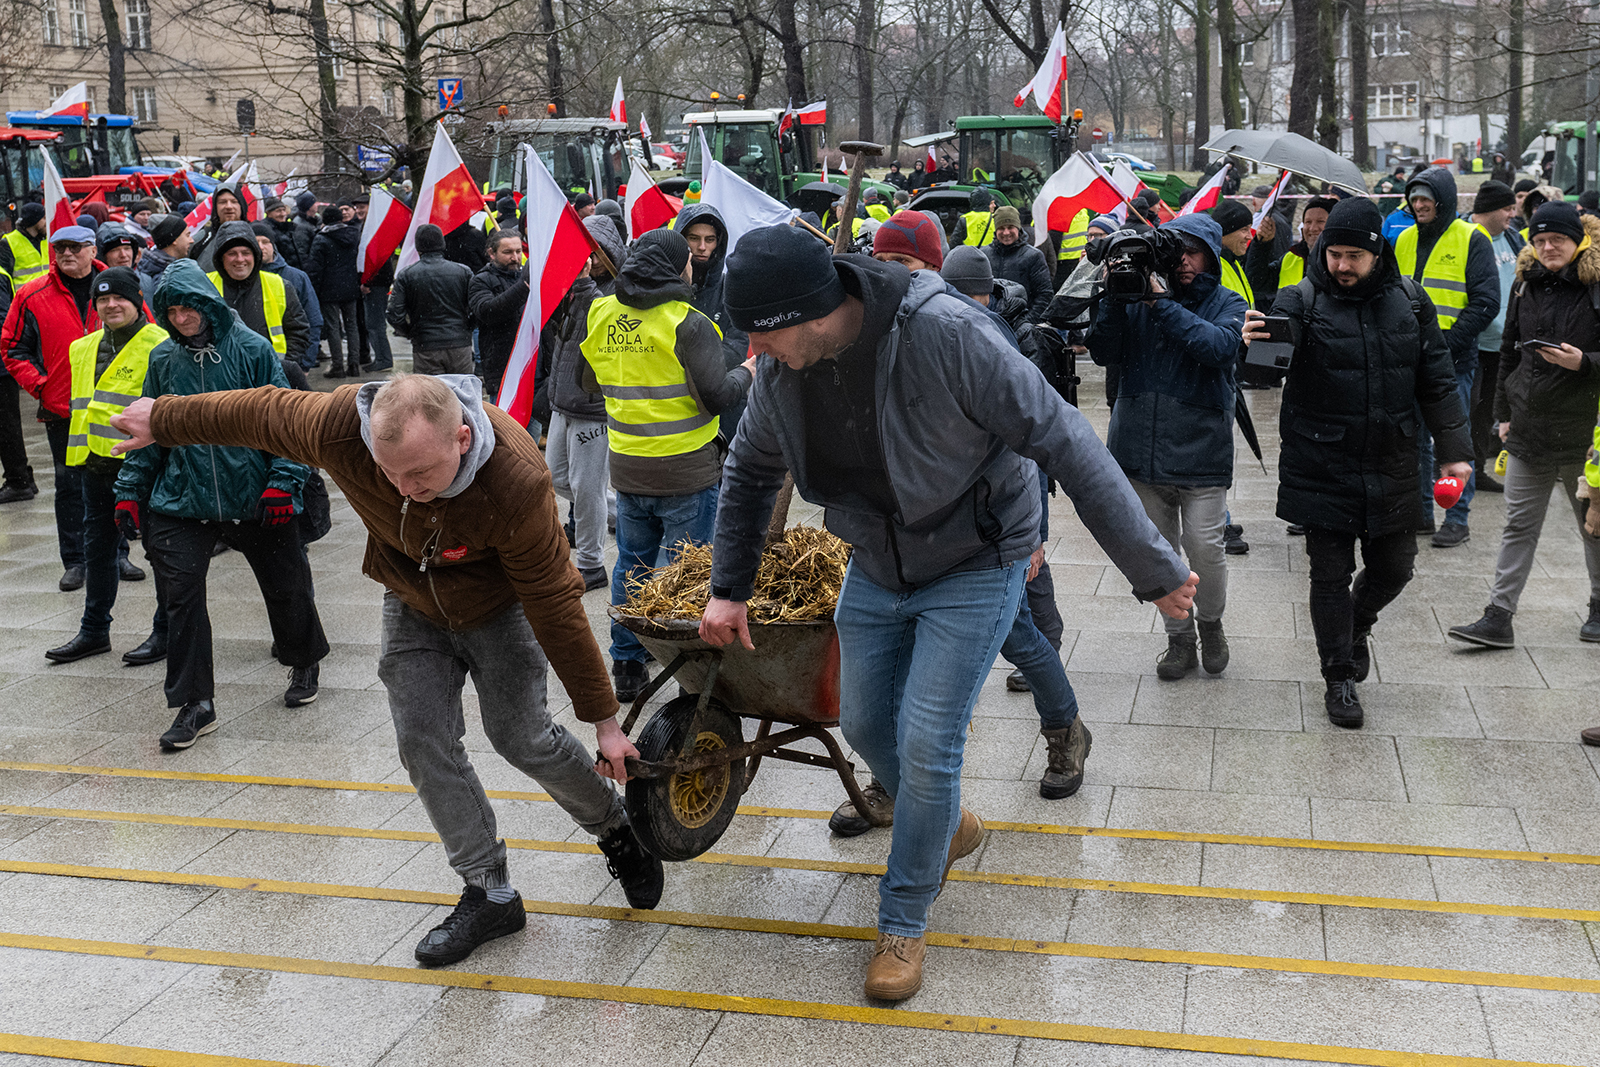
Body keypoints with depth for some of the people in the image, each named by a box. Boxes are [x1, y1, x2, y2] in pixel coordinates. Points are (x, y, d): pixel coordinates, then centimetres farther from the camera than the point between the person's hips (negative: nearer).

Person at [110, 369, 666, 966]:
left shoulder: (515, 482, -40)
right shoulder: (341, 427, -33)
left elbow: (555, 604, -30)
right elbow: (259, 414, -11)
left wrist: (602, 719, -23)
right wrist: (162, 419, 6)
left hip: (499, 605, -3)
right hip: (413, 606, 4)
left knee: (523, 738, -7)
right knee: (423, 742, -5)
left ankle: (618, 831, 22)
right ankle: (490, 894, 8)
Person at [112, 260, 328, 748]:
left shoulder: (251, 348, -6)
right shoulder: (164, 359, 4)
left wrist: (283, 481, -12)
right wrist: (130, 490, 9)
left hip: (257, 500, -2)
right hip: (182, 502, 2)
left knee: (286, 587, 11)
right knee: (181, 596, -7)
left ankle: (304, 664, 39)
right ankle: (195, 704, 4)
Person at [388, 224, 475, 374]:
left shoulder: (405, 276, -1)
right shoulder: (463, 272, 1)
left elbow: (395, 317, -4)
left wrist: (410, 333, 15)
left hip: (425, 348, -1)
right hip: (460, 345, 1)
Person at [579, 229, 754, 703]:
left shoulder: (601, 317, 5)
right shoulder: (687, 324, -14)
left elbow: (588, 383, 17)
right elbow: (716, 396, -17)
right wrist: (747, 371, 0)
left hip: (626, 467, 6)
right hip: (686, 470, -6)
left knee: (632, 565, 17)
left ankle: (626, 668, 24)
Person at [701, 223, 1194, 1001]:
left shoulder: (944, 333, -32)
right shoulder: (780, 368, -12)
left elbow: (1065, 443, -27)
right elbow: (749, 474, 9)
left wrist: (1152, 568, -24)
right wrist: (728, 589, 8)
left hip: (974, 566, -6)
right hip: (877, 567, 6)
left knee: (925, 742, -8)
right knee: (864, 724, 14)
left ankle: (904, 921, 15)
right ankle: (947, 826, 44)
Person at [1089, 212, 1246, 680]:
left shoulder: (1227, 304, 3)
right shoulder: (1139, 295, 6)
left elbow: (1220, 347, -18)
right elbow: (1104, 353, -3)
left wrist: (1162, 304, -21)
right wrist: (1115, 295, -15)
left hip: (1201, 450, -2)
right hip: (1142, 448, 2)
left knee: (1205, 546, -7)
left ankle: (1211, 622, 22)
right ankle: (1179, 637, 26)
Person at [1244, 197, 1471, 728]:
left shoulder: (1409, 300, 3)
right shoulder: (1301, 301, -8)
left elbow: (1436, 381, 8)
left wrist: (1454, 450, 6)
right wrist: (1252, 345, -48)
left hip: (1391, 468, 3)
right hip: (1324, 468, -3)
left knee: (1393, 568, 13)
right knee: (1331, 575, 5)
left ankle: (1356, 626, 44)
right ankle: (1339, 678, 19)